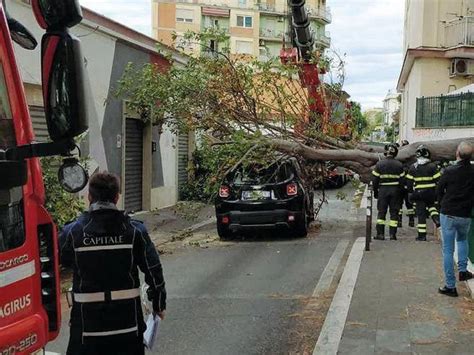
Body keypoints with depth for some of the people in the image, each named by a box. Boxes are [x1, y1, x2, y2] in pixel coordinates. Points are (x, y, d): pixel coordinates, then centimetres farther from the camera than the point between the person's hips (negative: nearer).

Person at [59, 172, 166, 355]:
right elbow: (153, 271, -3)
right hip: (128, 324, 1)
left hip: (87, 324, -1)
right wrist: (159, 304, 11)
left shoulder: (73, 232, -9)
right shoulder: (134, 230, -7)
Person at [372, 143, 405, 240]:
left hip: (383, 190, -1)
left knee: (381, 212, 6)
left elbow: (375, 179, -2)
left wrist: (375, 192, 7)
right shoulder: (399, 165, 1)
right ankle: (392, 234, 5)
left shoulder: (379, 164, -4)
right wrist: (400, 192, 12)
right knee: (394, 212, 6)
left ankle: (380, 234, 2)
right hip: (395, 190, 1)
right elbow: (402, 180, 3)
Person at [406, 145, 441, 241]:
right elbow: (438, 180, -3)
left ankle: (422, 235, 4)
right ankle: (436, 218, 0)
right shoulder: (432, 166, -4)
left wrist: (410, 192, 11)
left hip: (418, 193, 0)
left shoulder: (413, 167, -1)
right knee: (432, 206, 27)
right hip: (431, 193, 1)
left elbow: (409, 182, 1)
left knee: (421, 213, 2)